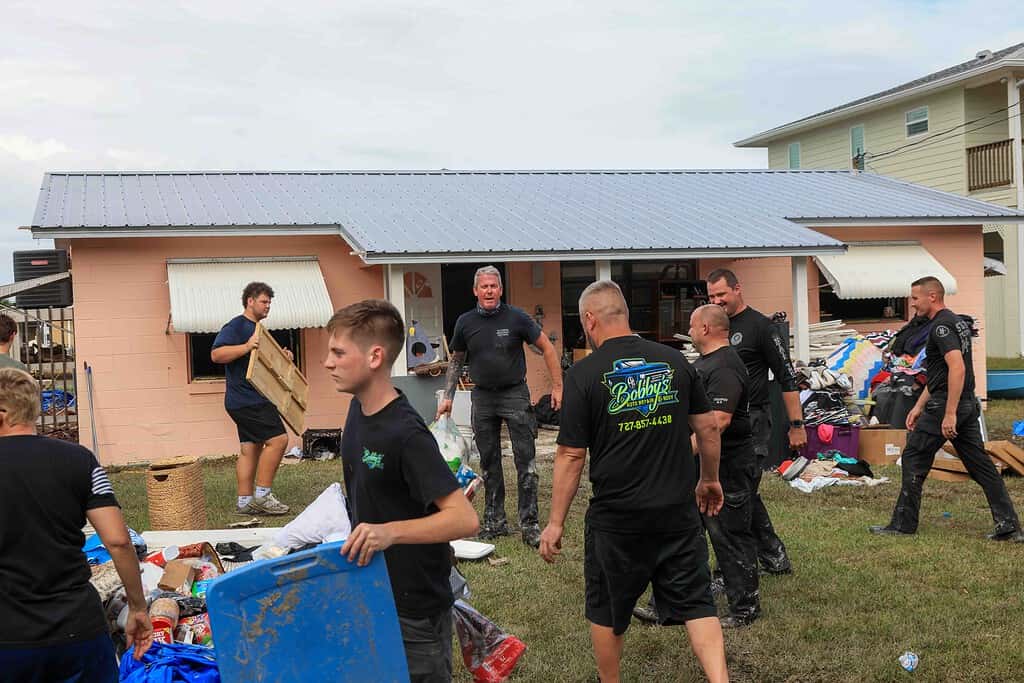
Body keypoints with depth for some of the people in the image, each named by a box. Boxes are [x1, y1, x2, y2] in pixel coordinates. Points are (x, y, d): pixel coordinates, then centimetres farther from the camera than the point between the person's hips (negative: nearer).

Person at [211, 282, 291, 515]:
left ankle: (245, 502, 12)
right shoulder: (235, 326, -10)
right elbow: (216, 354, -22)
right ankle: (262, 495, -9)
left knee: (250, 448, 9)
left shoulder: (256, 329, 21)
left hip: (252, 400, 10)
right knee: (277, 439, -14)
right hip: (246, 399, -10)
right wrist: (246, 347, -33)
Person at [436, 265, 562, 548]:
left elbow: (547, 348, 0)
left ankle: (530, 524, -1)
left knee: (525, 460, -6)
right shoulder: (466, 322, 2)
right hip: (483, 397, 3)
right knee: (489, 463, 9)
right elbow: (456, 361, 15)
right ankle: (495, 521, 20)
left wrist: (557, 387, -4)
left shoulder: (516, 317, -7)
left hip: (515, 394, -3)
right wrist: (448, 397, 10)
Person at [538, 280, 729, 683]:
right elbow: (707, 427, 8)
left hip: (617, 518, -3)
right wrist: (710, 479, 24)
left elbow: (571, 456, -10)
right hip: (679, 513, 3)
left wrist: (556, 522, -2)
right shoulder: (674, 361, 1)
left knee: (606, 613, 15)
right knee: (696, 604, 10)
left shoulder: (584, 374, -10)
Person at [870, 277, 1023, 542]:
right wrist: (919, 406, 25)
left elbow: (957, 367, -26)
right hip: (968, 405, 10)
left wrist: (949, 414, -27)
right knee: (979, 463, 9)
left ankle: (903, 525, 7)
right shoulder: (957, 321, 19)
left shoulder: (941, 326, -14)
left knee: (913, 460, 1)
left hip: (945, 405, -10)